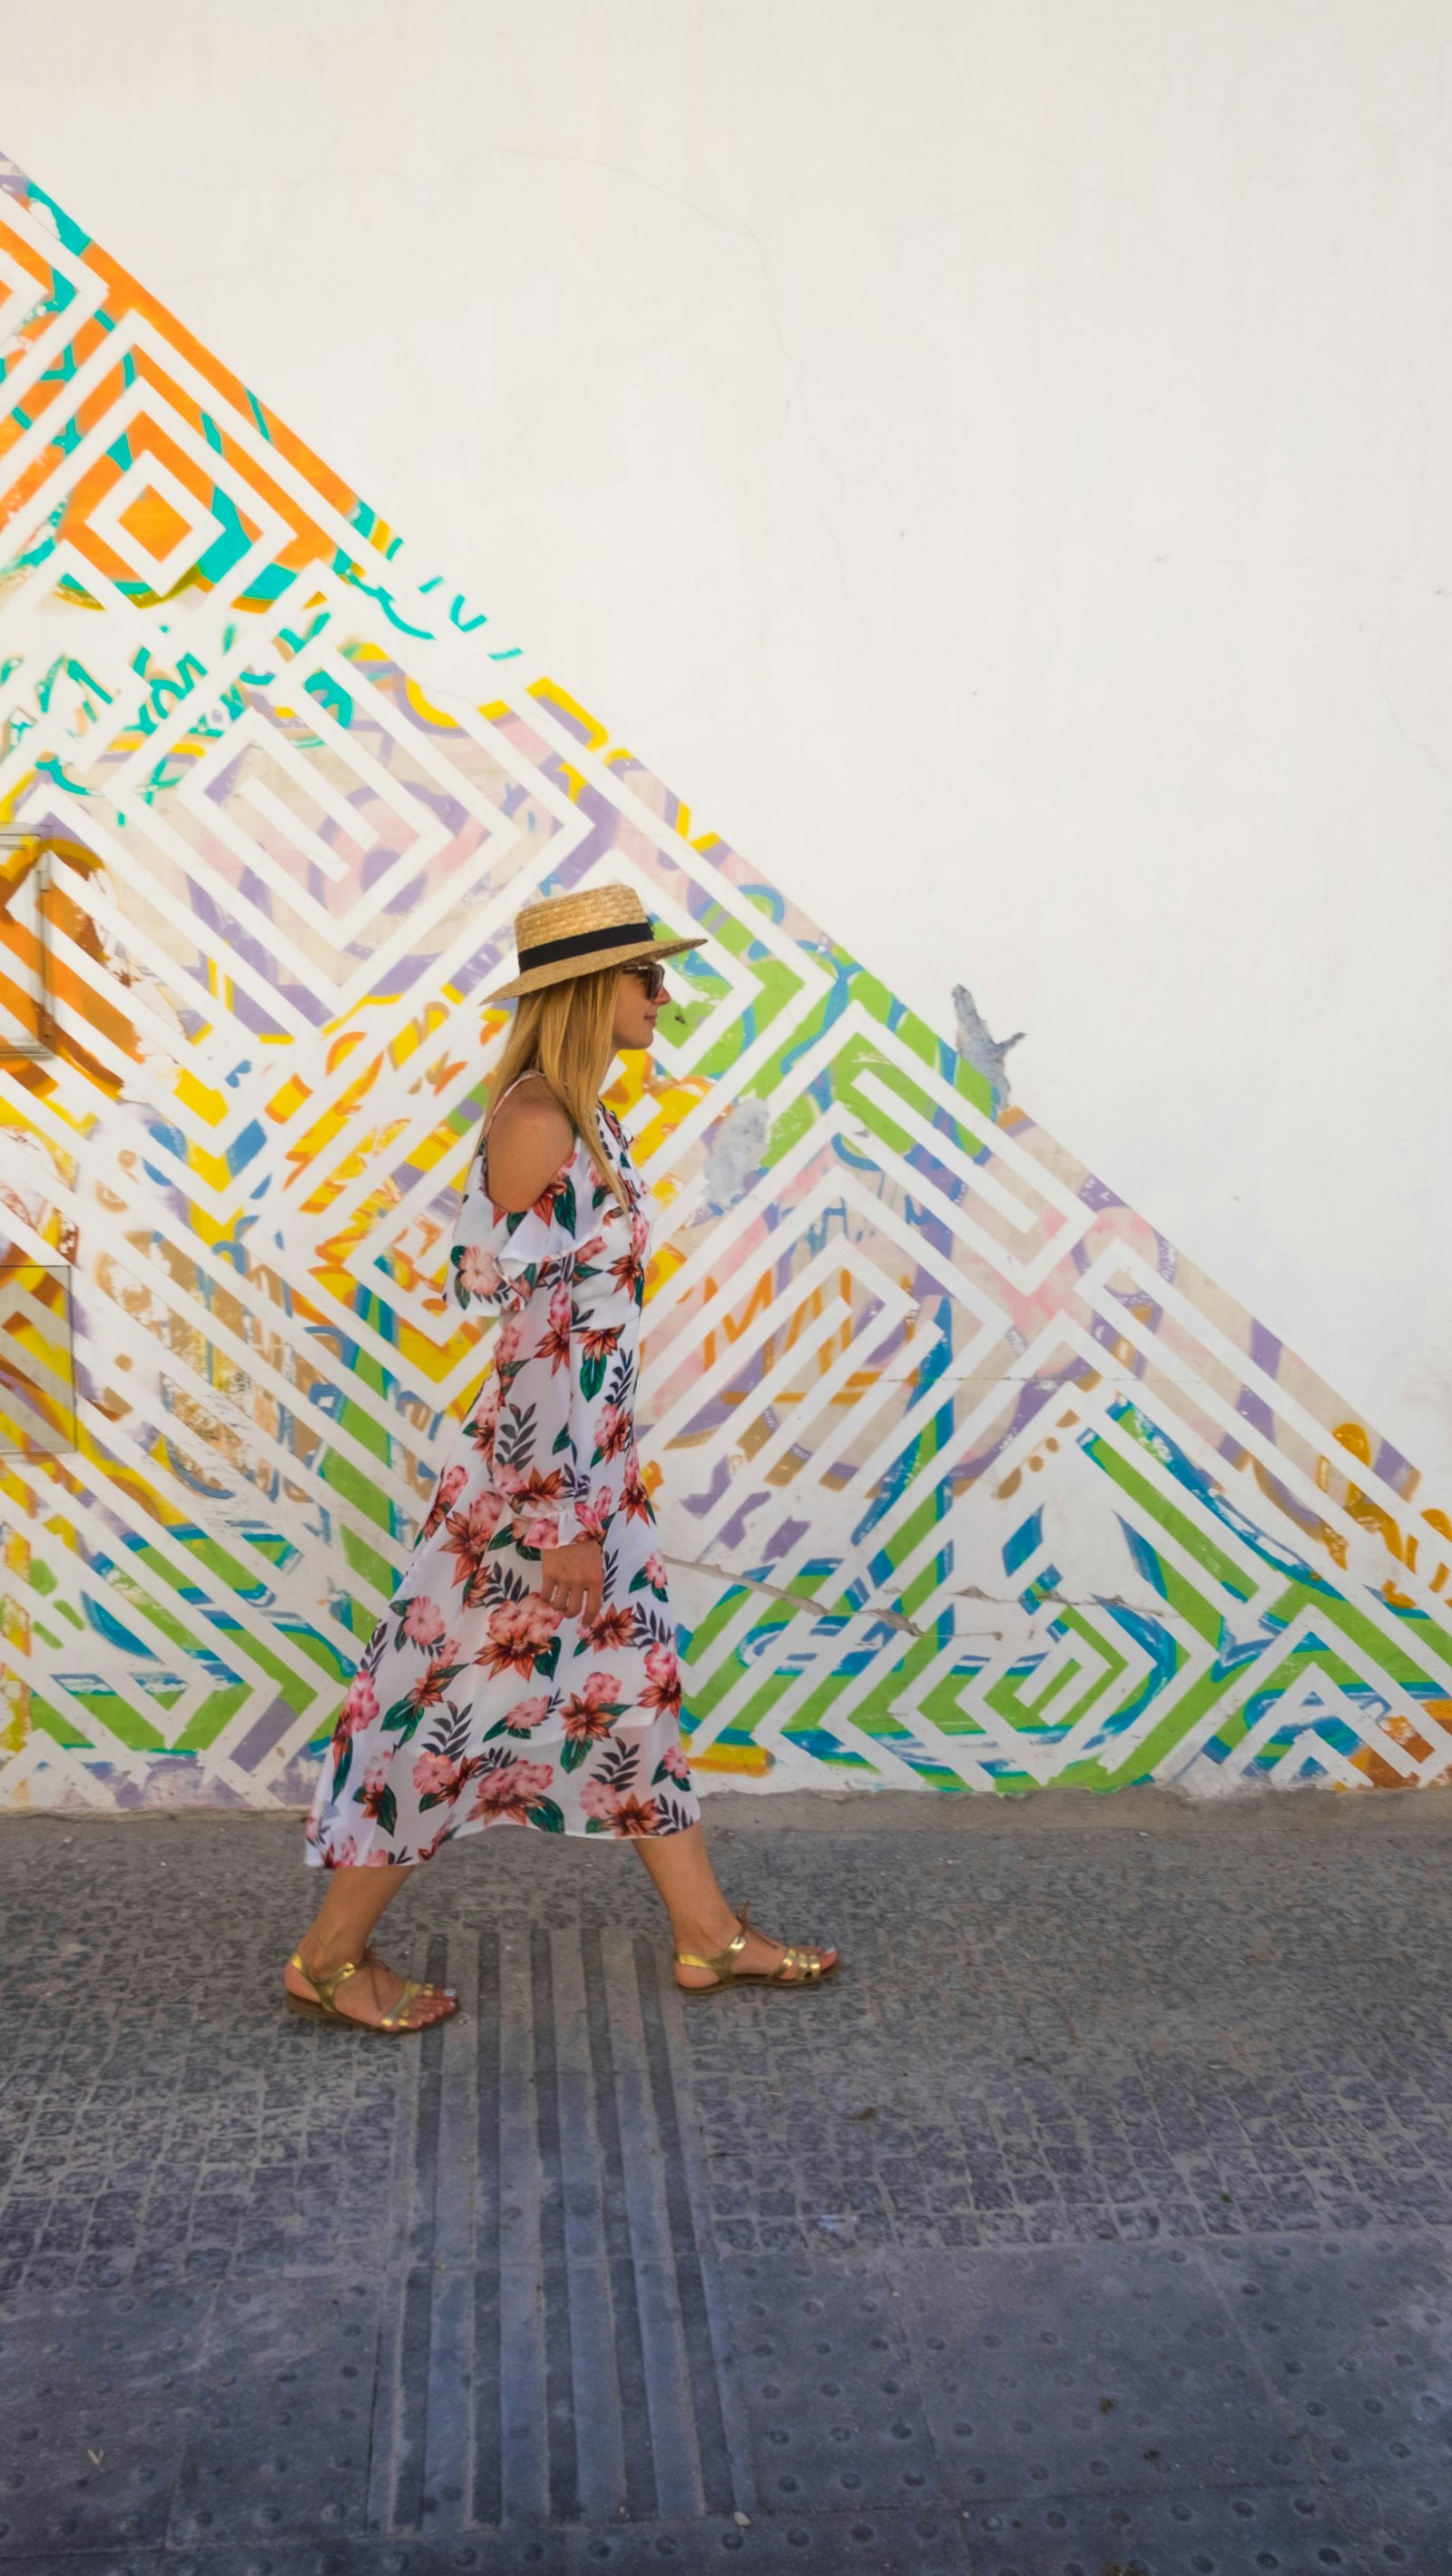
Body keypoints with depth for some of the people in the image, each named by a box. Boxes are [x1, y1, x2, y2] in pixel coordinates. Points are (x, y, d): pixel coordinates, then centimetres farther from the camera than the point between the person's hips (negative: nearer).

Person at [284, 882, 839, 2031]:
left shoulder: (581, 1116, 9)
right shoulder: (537, 1122, -20)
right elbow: (531, 1332, -23)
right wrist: (564, 1520, -21)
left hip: (595, 1457, 10)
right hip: (541, 1469, -10)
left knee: (633, 1685, 16)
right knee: (466, 1698, 2)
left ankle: (710, 1934, 29)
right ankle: (329, 1957, 19)